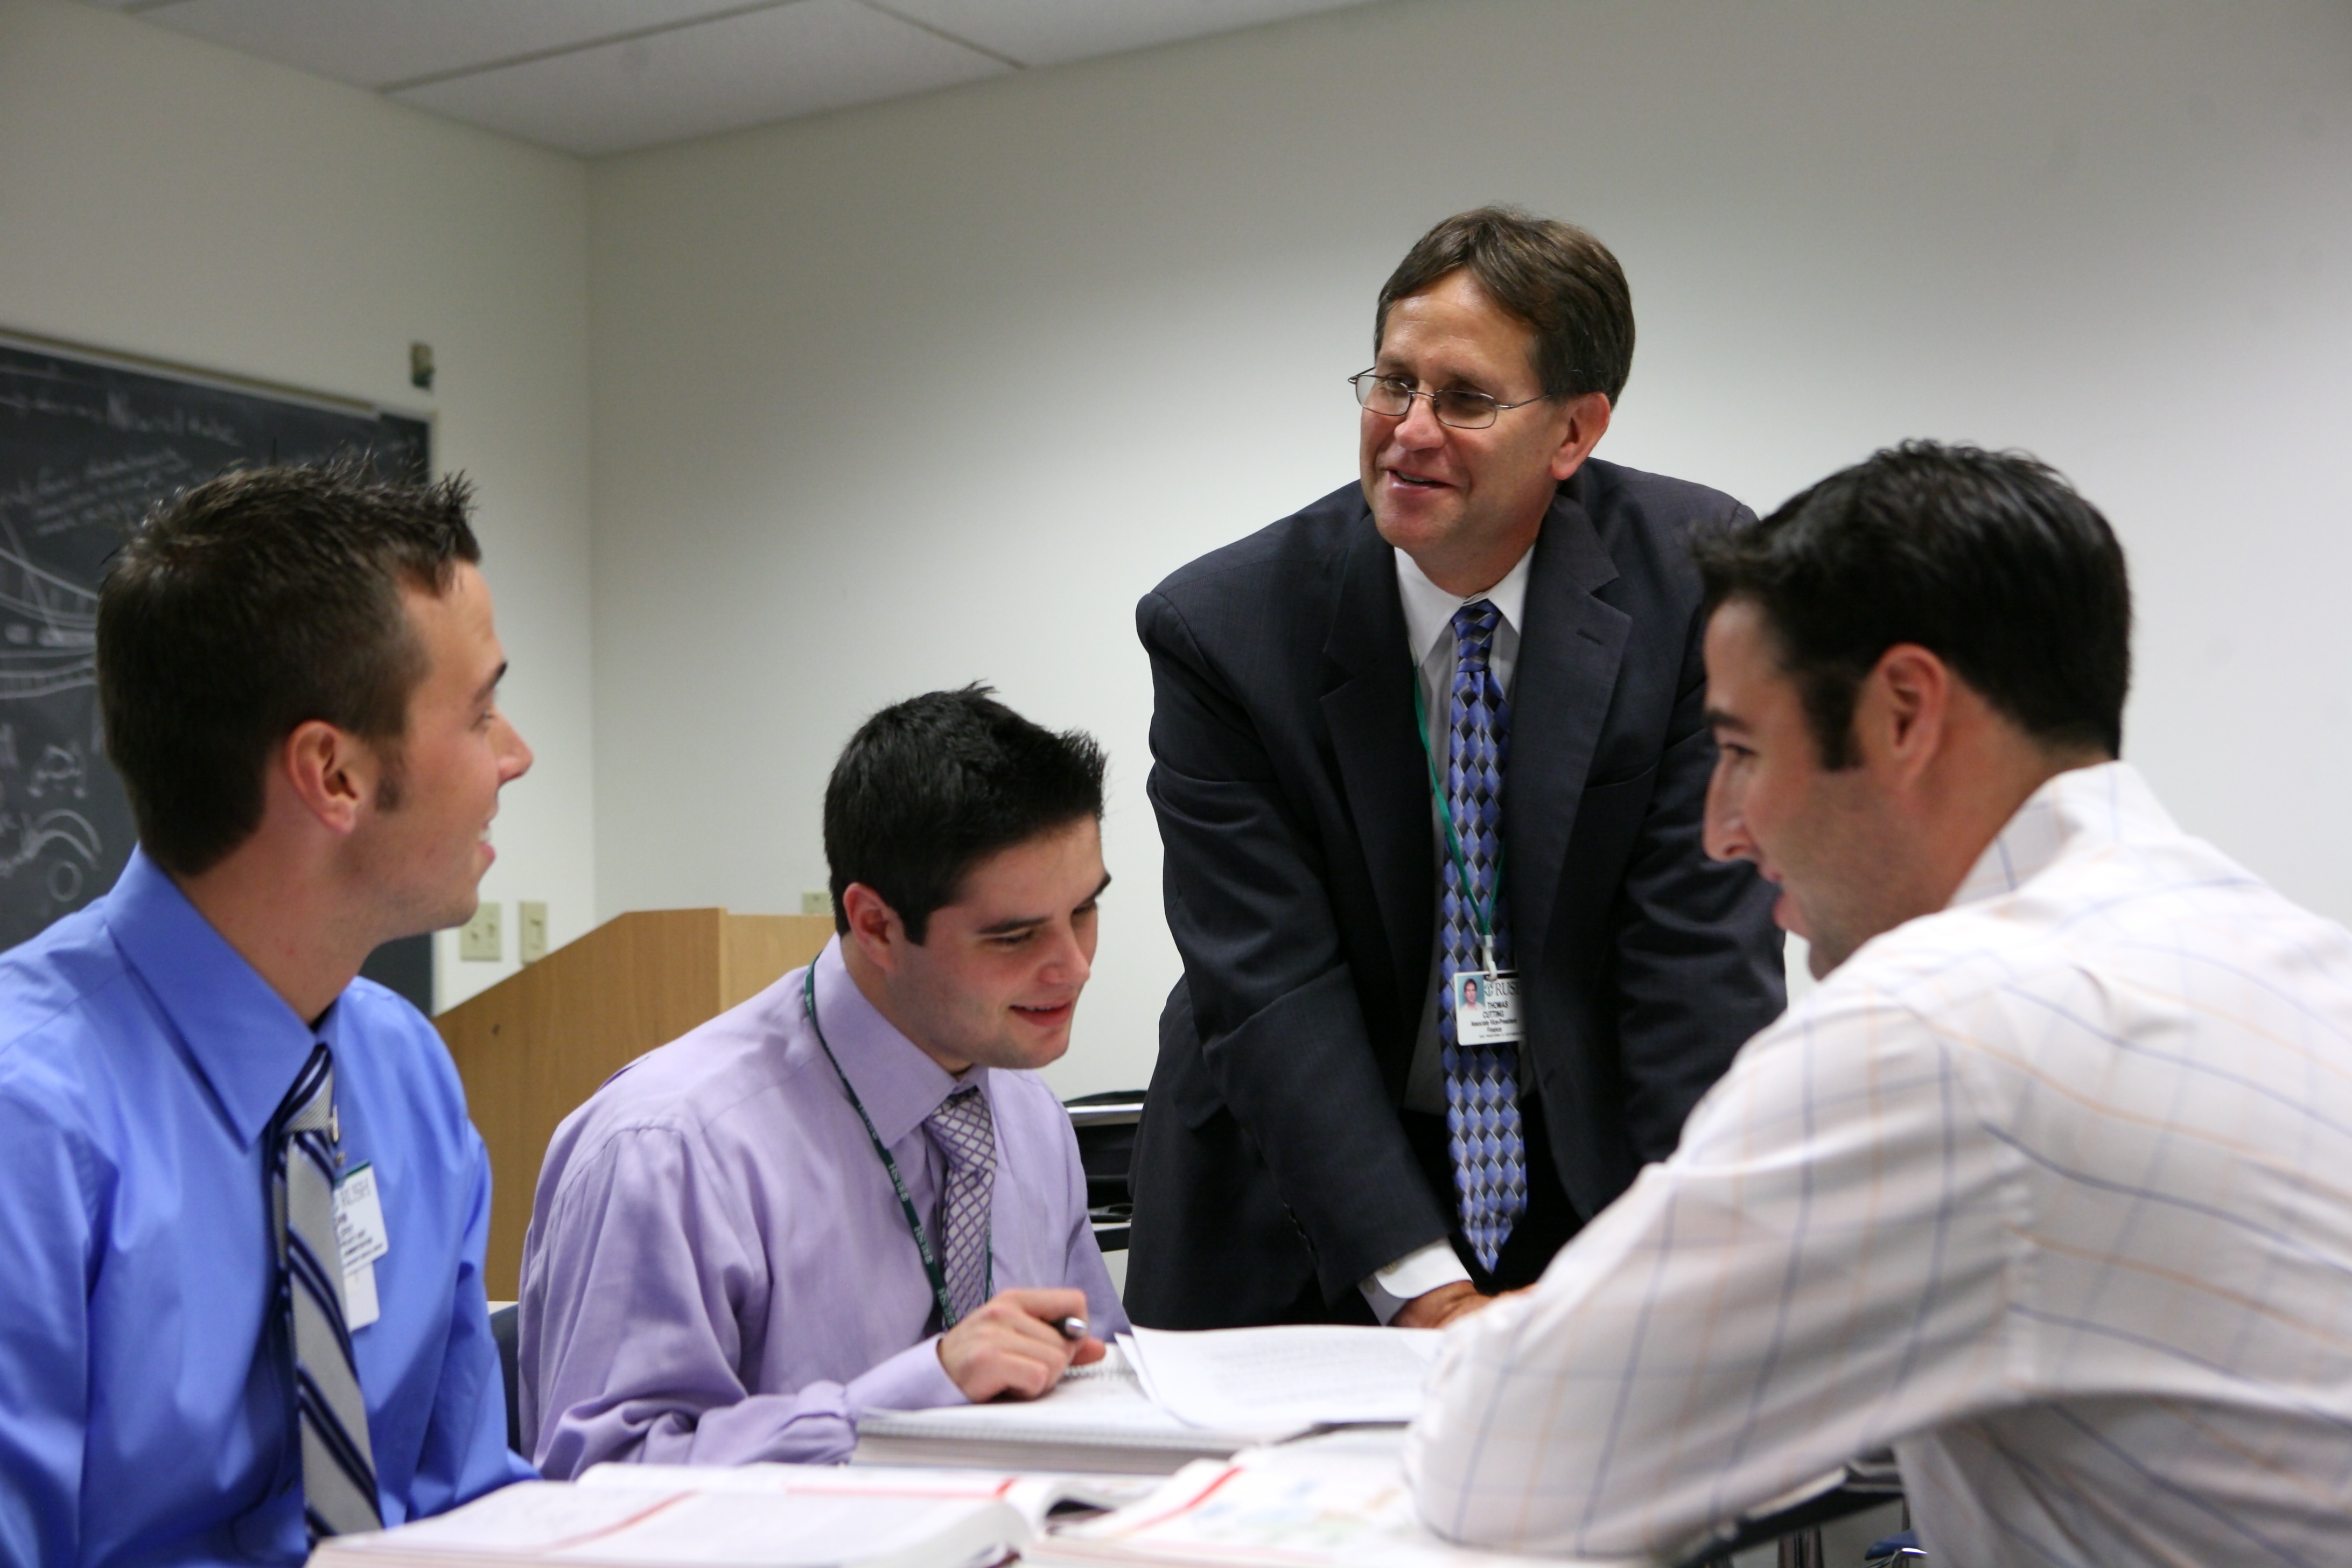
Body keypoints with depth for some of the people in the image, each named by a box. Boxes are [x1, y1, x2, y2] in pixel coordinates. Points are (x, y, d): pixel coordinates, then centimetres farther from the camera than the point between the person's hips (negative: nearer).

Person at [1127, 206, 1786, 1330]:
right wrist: (1425, 1291, -24)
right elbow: (1273, 993, -17)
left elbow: (1704, 941, -12)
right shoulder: (1221, 628, -13)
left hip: (1589, 1175, 1)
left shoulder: (1694, 580, -10)